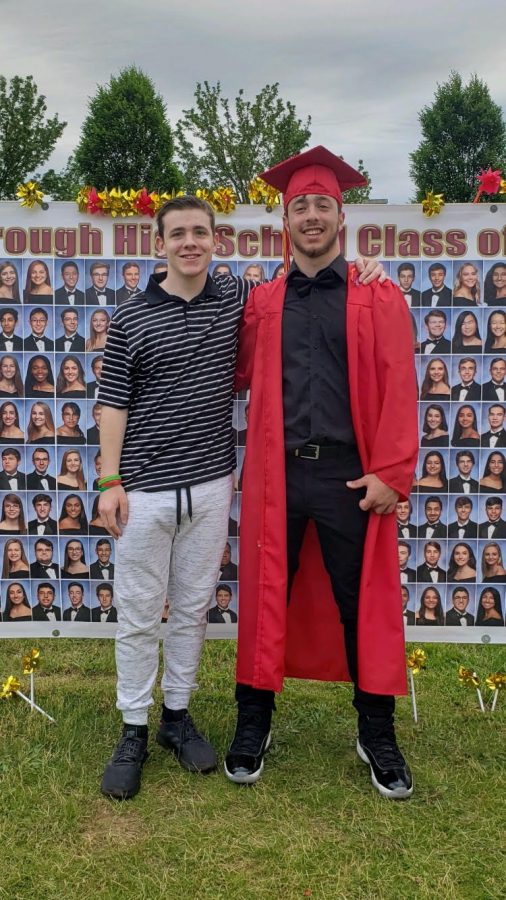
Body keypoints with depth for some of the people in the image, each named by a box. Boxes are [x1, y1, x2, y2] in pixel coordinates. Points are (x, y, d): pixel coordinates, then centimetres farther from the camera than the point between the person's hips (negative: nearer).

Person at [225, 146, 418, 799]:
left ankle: (377, 734, 25)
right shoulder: (262, 302, 9)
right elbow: (238, 374, 14)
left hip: (350, 477, -2)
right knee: (266, 599, 10)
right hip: (276, 475, 2)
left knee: (363, 604, 8)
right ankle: (253, 724, 27)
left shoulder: (378, 297, 2)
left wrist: (390, 472, -11)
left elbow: (398, 390, -4)